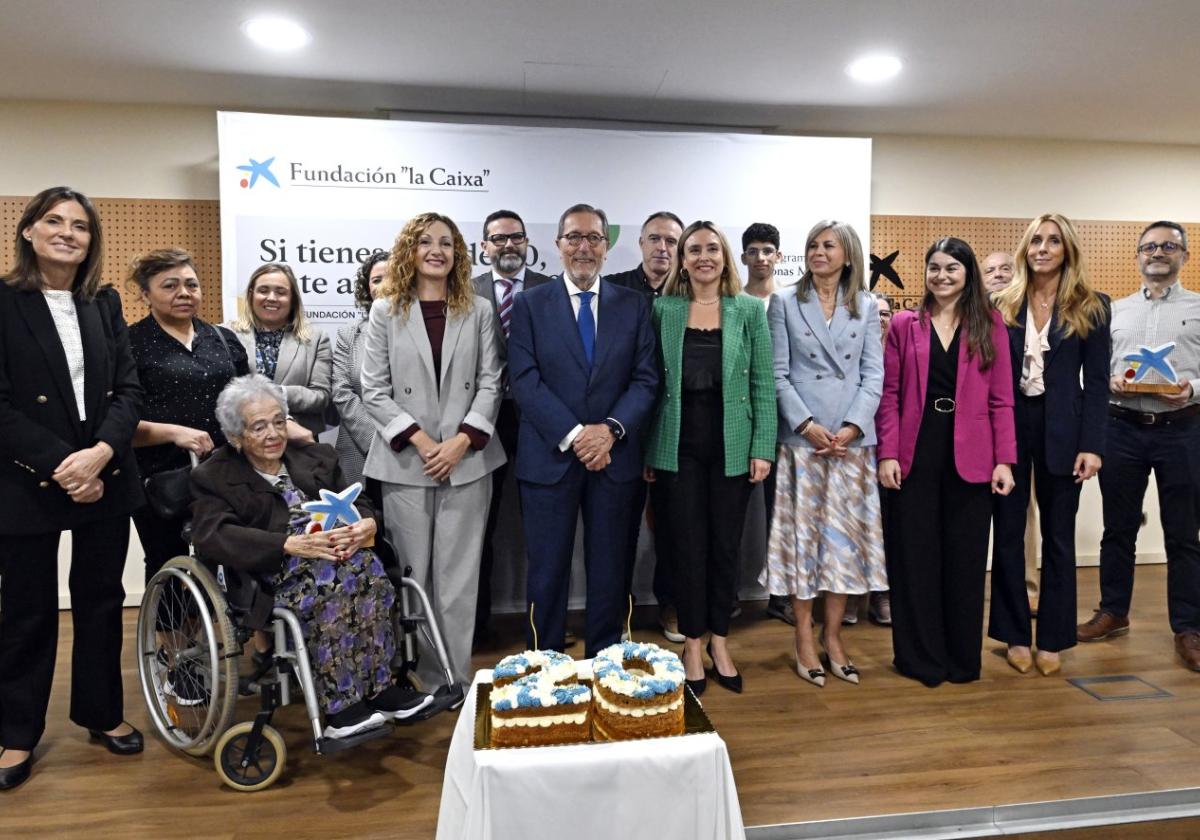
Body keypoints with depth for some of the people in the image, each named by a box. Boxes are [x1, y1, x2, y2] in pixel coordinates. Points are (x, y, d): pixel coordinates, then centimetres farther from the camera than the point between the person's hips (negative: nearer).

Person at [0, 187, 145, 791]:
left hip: (105, 477, 4)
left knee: (102, 600, 13)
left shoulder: (104, 303, 8)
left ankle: (102, 712, 30)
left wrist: (102, 453, -14)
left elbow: (127, 389, 2)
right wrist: (59, 464, -17)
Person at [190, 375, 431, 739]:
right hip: (269, 572, -4)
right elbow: (214, 537, -9)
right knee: (329, 576, -34)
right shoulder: (214, 477, 10)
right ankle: (340, 706, -29)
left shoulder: (316, 456, 23)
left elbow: (359, 504, 16)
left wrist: (366, 526, -11)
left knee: (363, 564, -30)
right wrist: (290, 545, -23)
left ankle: (379, 686, -25)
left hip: (337, 554, 4)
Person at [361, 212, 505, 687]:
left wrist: (461, 442, -9)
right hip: (406, 462, 0)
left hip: (466, 461, 0)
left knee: (458, 577, 3)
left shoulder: (478, 311, 7)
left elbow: (490, 384, 4)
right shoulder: (385, 311, 6)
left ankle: (457, 680, 14)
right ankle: (421, 679, 18)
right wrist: (420, 441, -9)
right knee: (412, 575, 5)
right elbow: (374, 390, 1)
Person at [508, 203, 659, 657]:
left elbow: (646, 378, 2)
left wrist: (611, 429, -13)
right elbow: (524, 380, -6)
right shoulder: (530, 304, 3)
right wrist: (573, 434, -15)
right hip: (549, 456, -1)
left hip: (615, 456, 2)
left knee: (609, 568, 10)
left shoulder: (633, 305, 8)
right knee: (547, 569, 6)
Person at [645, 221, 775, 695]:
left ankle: (719, 641, 26)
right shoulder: (663, 310, 3)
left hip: (732, 445, 1)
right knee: (686, 546, 5)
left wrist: (762, 448, -5)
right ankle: (692, 644, 21)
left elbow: (763, 384, 2)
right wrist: (648, 451, 1)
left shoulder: (750, 310, 3)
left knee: (725, 545, 9)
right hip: (678, 445, 0)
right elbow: (652, 382, 3)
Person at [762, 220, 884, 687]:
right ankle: (804, 639, 13)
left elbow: (873, 373, 5)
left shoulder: (866, 306, 11)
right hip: (801, 438, -2)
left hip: (852, 439, 2)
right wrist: (806, 424, -12)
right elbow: (778, 374, -1)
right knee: (803, 534, 2)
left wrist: (852, 426, -9)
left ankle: (833, 636, 18)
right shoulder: (785, 302, 5)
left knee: (845, 535, 6)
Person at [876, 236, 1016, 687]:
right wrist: (887, 454, -7)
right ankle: (920, 656, 19)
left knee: (965, 557, 9)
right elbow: (889, 394, 2)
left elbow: (1001, 398, 3)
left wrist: (1004, 459, -5)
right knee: (914, 556, 5)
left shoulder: (989, 324, 6)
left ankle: (962, 657, 24)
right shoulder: (904, 324, 6)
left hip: (969, 456, 0)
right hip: (915, 454, 0)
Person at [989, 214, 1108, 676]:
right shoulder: (1002, 305, 4)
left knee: (1058, 535, 8)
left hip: (1061, 429, -1)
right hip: (1008, 425, 1)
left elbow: (1097, 381, -1)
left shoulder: (1091, 307, 1)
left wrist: (1092, 445, -9)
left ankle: (1052, 638, 20)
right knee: (1008, 532, 7)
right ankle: (1015, 633, 19)